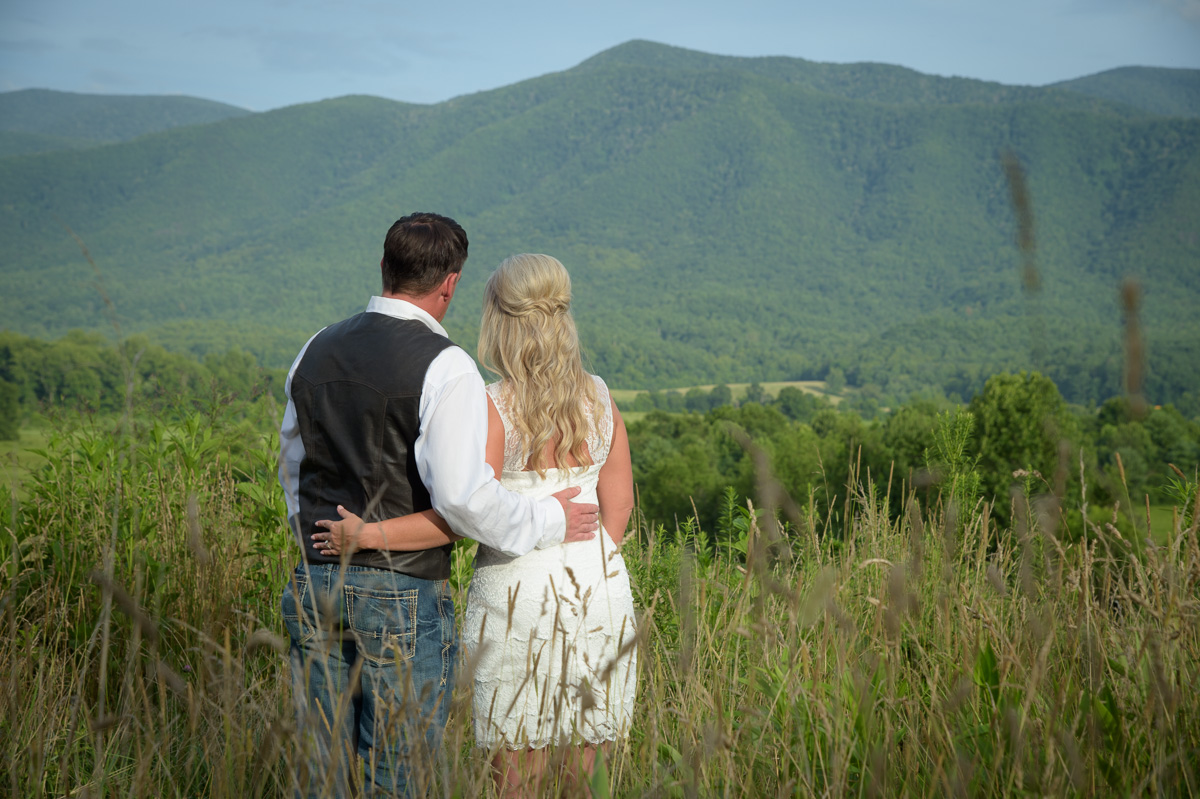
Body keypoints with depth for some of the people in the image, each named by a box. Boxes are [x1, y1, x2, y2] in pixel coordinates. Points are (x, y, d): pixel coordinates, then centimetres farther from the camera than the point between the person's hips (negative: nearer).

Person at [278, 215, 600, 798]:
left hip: (316, 582, 6)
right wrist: (547, 522, -5)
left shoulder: (316, 352, 8)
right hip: (403, 595, -6)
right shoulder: (446, 367, -13)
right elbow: (462, 496, -20)